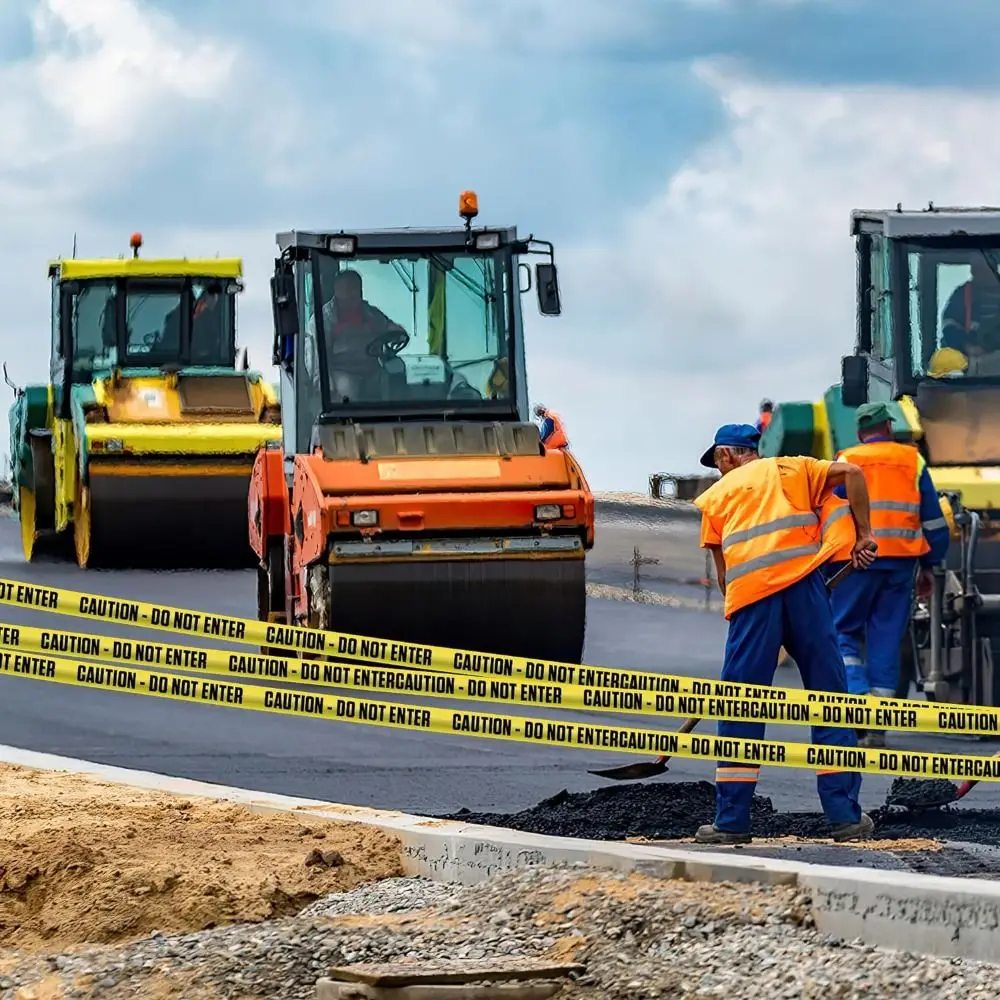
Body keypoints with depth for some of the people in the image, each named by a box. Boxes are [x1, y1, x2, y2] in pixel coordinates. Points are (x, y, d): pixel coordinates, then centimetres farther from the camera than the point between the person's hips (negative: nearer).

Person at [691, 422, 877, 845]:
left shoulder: (715, 496, 21)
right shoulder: (790, 469, 21)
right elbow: (851, 473, 7)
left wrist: (736, 612, 29)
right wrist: (863, 534, 12)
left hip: (750, 593, 0)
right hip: (803, 584, 0)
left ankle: (731, 821, 4)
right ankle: (846, 817, 4)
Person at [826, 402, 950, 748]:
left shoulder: (846, 462, 4)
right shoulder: (913, 461, 11)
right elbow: (933, 520, 12)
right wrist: (928, 565, 19)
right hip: (902, 560, 2)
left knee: (844, 632, 7)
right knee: (887, 638, 6)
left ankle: (857, 697, -17)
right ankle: (878, 727, 3)